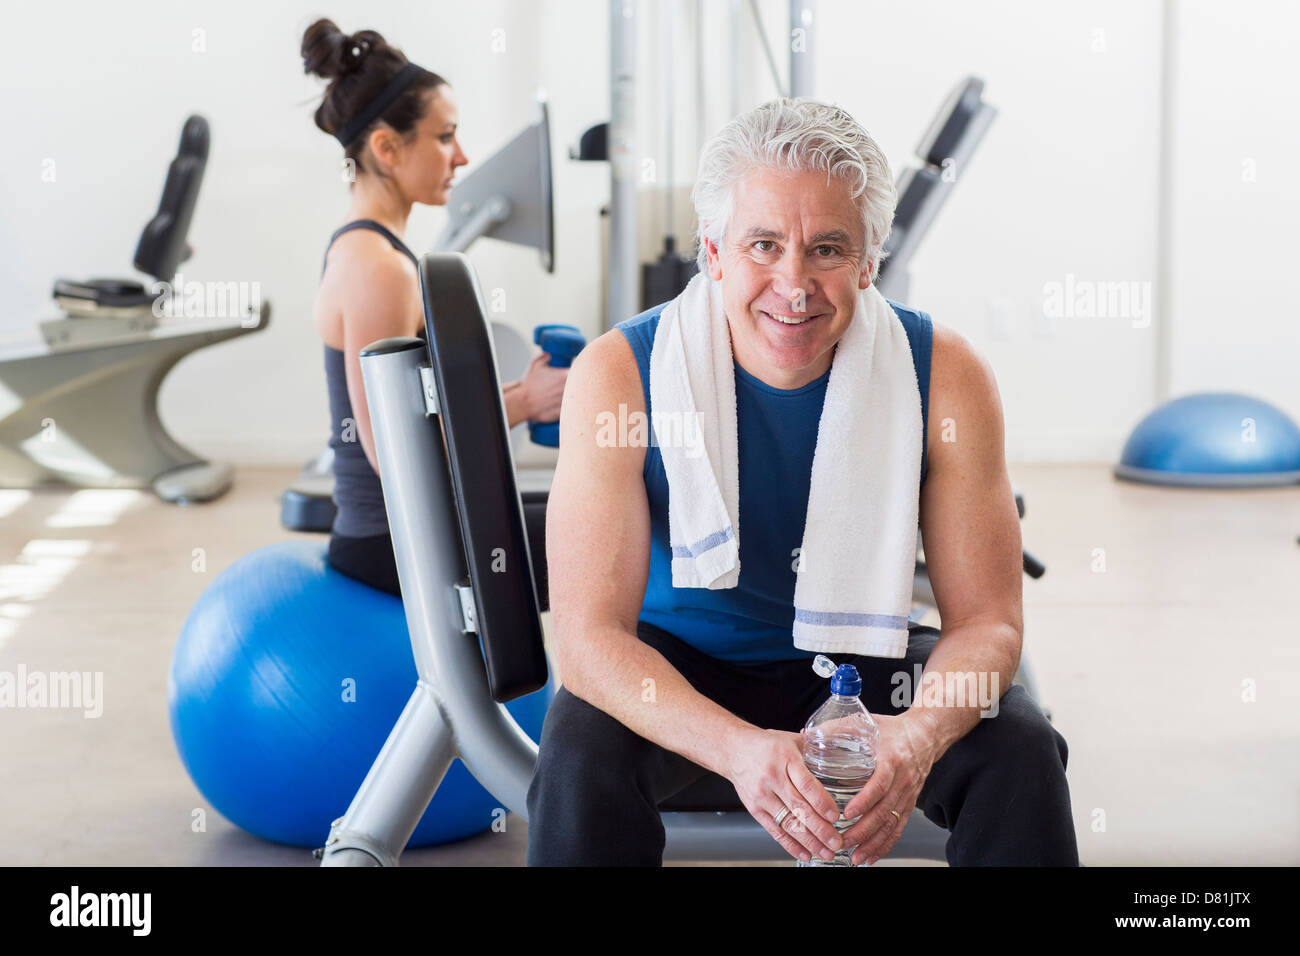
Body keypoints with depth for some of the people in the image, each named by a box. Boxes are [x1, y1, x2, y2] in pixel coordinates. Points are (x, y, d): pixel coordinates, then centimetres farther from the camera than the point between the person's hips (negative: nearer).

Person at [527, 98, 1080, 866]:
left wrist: (918, 735, -39)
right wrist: (739, 747, -45)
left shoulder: (945, 375, -17)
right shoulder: (620, 373, -22)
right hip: (681, 665, -1)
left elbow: (986, 620, -15)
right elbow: (589, 633, -27)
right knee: (581, 755, -31)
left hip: (865, 660, 1)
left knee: (1019, 750, -24)